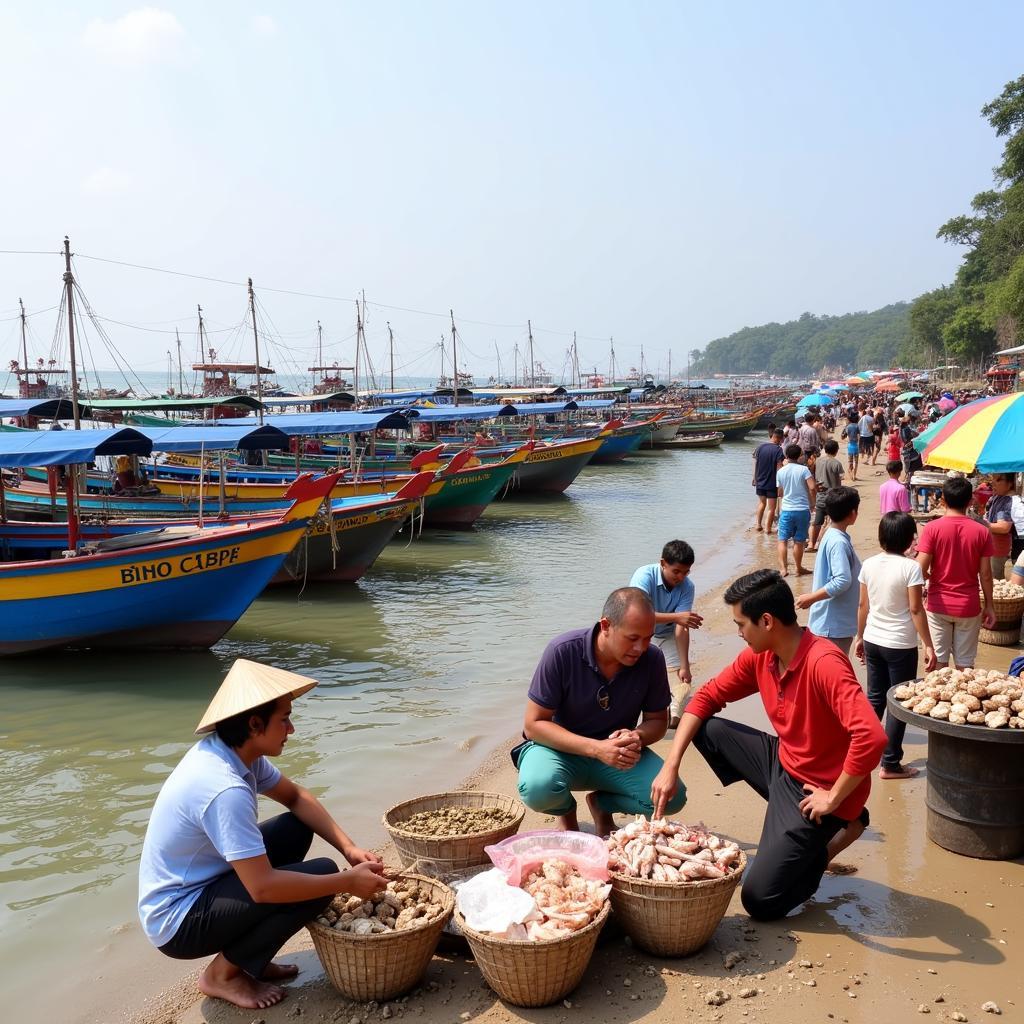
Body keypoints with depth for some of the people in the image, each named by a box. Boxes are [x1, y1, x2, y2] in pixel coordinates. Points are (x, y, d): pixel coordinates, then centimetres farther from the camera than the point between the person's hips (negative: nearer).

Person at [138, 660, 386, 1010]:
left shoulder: (234, 751, -3)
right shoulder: (225, 789, -31)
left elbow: (296, 798, 10)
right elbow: (263, 887, -32)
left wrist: (348, 848, -2)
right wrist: (347, 881, -21)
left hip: (198, 888, 9)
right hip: (178, 921, -9)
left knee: (296, 828, 9)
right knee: (321, 876, -18)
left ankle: (244, 954, 13)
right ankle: (223, 973, 0)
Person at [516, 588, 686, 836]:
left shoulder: (652, 659, -13)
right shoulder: (563, 652, -23)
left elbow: (657, 720, 2)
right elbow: (534, 724, -19)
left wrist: (638, 737, -24)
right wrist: (596, 748, -31)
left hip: (618, 751, 3)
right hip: (561, 748, -3)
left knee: (673, 797, -21)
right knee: (538, 789, -35)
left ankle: (602, 804, 12)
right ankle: (566, 810, 6)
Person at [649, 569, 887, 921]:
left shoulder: (824, 663, -30)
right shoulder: (759, 657, -4)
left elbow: (871, 737, -39)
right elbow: (706, 697, 3)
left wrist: (834, 799, -26)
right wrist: (670, 766, -7)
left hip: (819, 790, -8)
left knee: (760, 901, -8)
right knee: (706, 728, -2)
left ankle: (839, 828, 11)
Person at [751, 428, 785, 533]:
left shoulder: (760, 447, -1)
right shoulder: (778, 450, -15)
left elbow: (755, 464, 5)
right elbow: (779, 468, -15)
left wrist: (754, 478, 16)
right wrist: (779, 484, -9)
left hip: (760, 481, 5)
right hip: (772, 483, -5)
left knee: (762, 502, 24)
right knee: (771, 507, 8)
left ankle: (758, 524, 21)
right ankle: (768, 528, 13)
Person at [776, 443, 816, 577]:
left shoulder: (780, 472, 2)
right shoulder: (804, 470, -6)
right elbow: (812, 487, -15)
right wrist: (812, 503, -1)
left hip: (786, 510, 1)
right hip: (803, 510, -1)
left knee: (783, 540, 6)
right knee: (799, 541, 8)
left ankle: (783, 568, -6)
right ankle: (799, 569, 20)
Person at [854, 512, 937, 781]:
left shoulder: (869, 564, -1)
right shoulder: (910, 567, -15)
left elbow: (863, 605, 6)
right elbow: (916, 610, -14)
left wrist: (860, 637, 17)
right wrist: (928, 646, -8)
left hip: (873, 641, 5)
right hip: (901, 645, -5)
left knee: (874, 698, 17)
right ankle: (890, 764, 10)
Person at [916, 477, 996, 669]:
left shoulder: (932, 529, -10)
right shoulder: (981, 532, -5)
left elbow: (921, 570, -14)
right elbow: (986, 574, -2)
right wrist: (989, 606, 8)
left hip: (939, 605, -1)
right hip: (969, 608, 1)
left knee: (939, 662, 8)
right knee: (965, 664, 9)